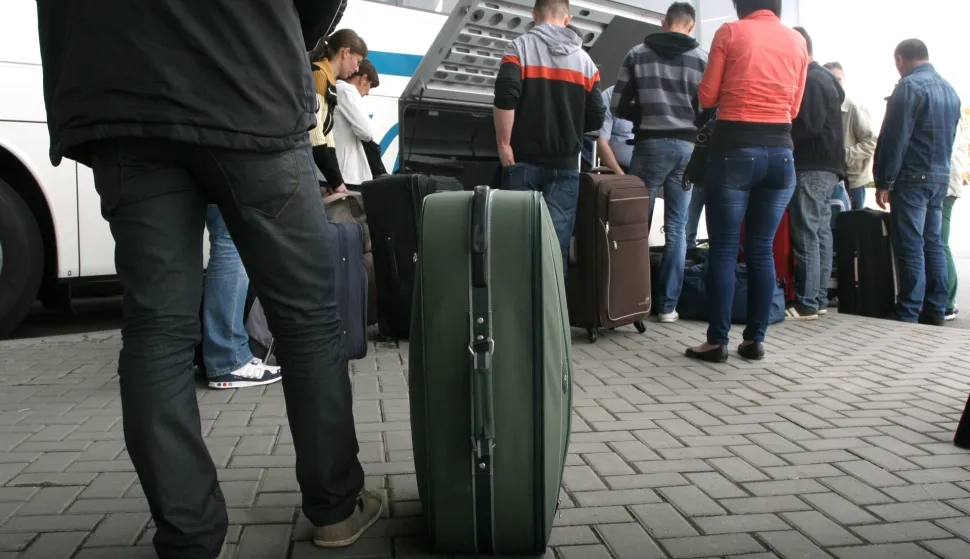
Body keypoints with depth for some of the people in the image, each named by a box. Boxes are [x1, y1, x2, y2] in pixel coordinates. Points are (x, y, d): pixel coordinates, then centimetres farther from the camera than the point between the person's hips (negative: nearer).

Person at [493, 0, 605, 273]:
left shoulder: (520, 47, 0)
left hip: (524, 162, -2)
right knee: (557, 243, 0)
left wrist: (504, 144, -7)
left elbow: (505, 99, -15)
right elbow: (596, 119, 6)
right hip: (565, 165, 2)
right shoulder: (584, 60, 11)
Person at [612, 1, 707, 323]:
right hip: (687, 147, 1)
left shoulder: (637, 54, 5)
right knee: (677, 229, 5)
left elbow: (618, 106, 2)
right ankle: (668, 305, 6)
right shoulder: (703, 59, 5)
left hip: (651, 145, -1)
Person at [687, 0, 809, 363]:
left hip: (734, 149, -4)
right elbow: (794, 107, 14)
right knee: (762, 250, 8)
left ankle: (717, 342, 1)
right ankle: (755, 340, 11)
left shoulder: (730, 32, 0)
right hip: (780, 151, 4)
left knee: (723, 249, 0)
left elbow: (707, 97, 2)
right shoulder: (797, 41, 11)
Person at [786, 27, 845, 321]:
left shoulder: (811, 81, -12)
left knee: (806, 236, -9)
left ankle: (806, 304, -8)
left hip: (812, 168, -10)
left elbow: (808, 126, -20)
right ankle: (819, 299, 14)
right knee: (821, 234, 10)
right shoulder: (825, 77, 20)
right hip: (826, 166, 10)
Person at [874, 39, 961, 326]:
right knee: (933, 245, 11)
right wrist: (940, 168, 20)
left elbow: (894, 138, -15)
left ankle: (908, 315, -5)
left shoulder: (909, 86, -11)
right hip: (940, 178, 8)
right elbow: (951, 137, 18)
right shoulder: (949, 89, 15)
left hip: (913, 177, -8)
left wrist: (883, 182, -13)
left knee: (910, 248, -6)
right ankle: (935, 311, 15)